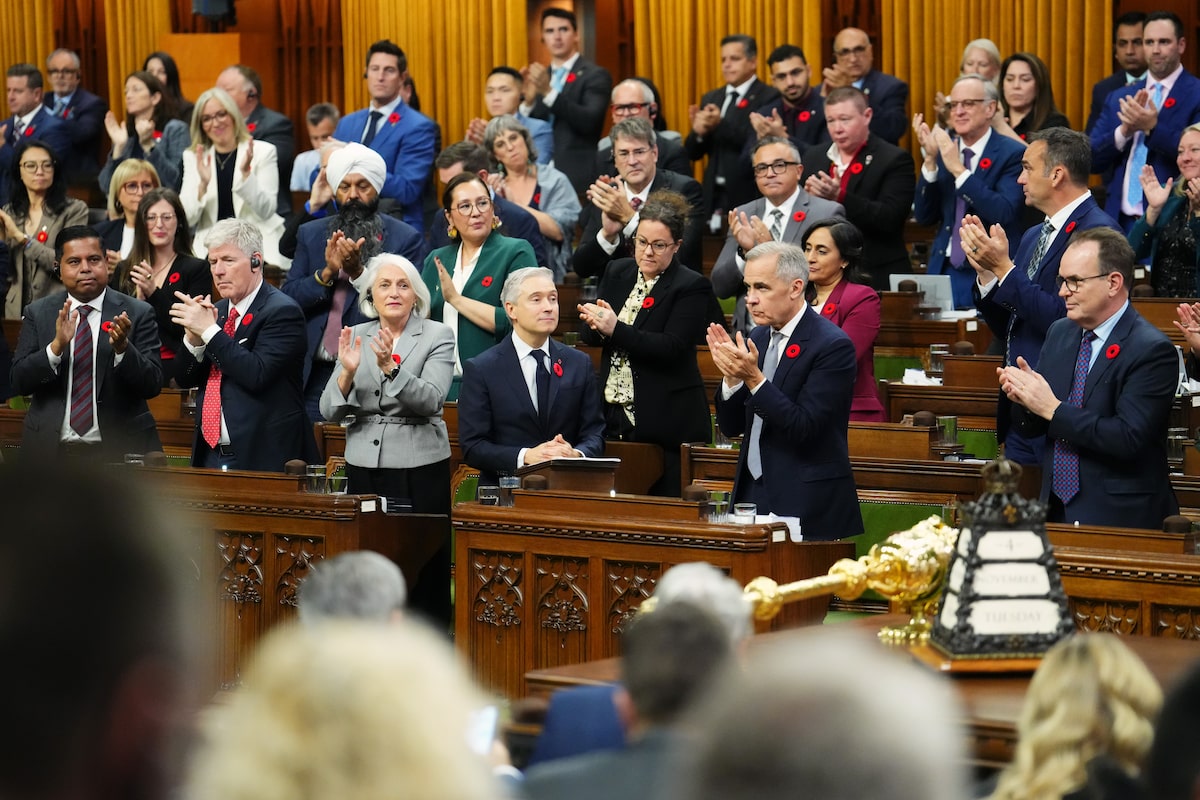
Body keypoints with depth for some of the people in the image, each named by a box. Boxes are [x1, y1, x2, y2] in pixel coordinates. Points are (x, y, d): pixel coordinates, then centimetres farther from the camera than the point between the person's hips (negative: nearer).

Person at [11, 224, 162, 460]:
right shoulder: (37, 313, 2)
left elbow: (153, 386, -9)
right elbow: (19, 382, -6)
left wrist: (122, 347, -26)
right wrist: (57, 346, -22)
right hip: (52, 451, 1)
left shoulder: (138, 314, -4)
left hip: (119, 450, -1)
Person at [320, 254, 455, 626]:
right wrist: (347, 373, -16)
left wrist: (390, 368, -29)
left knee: (425, 570, -4)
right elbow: (330, 411, 2)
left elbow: (431, 400, -15)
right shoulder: (356, 337, 8)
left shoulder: (437, 336, 0)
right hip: (365, 467, 3)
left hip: (420, 468, -3)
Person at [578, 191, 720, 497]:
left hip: (666, 423, -5)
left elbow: (672, 348, -17)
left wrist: (615, 329, -26)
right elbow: (589, 336, 10)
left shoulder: (692, 287, -6)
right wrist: (595, 325, -14)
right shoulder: (617, 273, 11)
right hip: (614, 416, 5)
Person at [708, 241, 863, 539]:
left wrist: (754, 378, -25)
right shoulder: (757, 338, 9)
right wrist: (732, 377, -9)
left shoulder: (832, 345, -13)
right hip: (753, 493, 6)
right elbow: (731, 427, 9)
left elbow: (805, 428, -20)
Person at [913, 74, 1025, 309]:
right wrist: (930, 160, -9)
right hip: (944, 270, 4)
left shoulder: (1012, 154, -7)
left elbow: (1005, 214, -20)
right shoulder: (943, 150, 8)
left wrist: (959, 169, -23)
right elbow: (924, 217, 4)